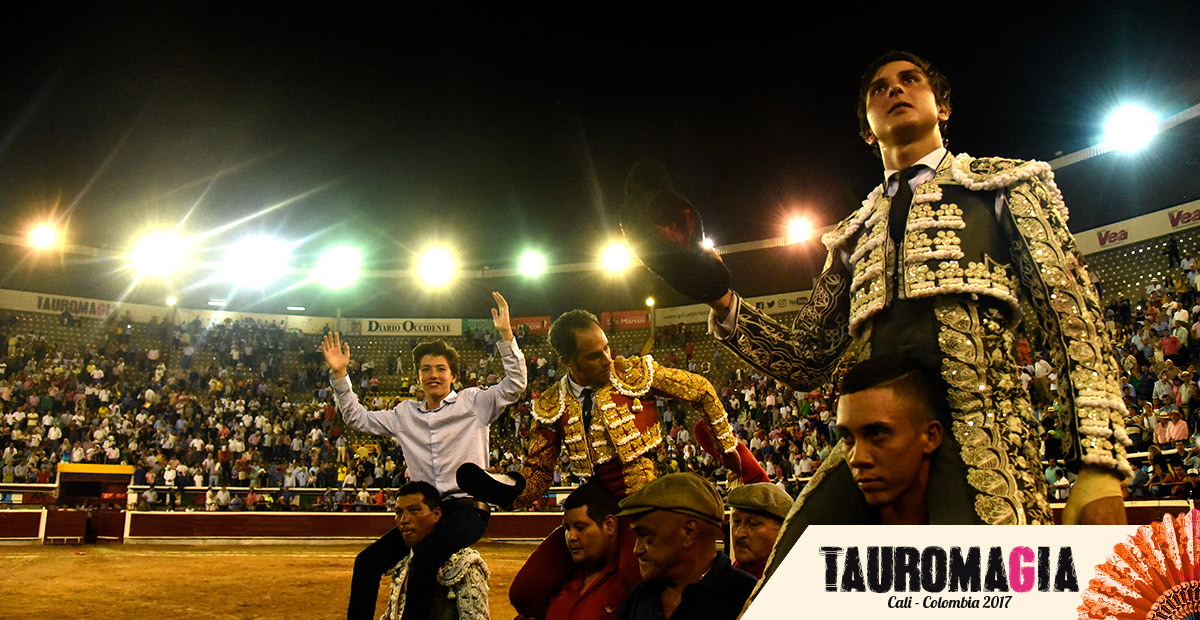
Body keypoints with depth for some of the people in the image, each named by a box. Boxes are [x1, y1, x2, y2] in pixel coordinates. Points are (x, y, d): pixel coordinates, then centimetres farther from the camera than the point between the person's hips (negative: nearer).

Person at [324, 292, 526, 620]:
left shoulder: (473, 402, 6)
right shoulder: (406, 413, 17)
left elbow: (515, 384, -4)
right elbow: (358, 418, 23)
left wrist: (505, 334, -12)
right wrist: (340, 376, 13)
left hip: (467, 509, -5)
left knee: (425, 559, -32)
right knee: (366, 562, -12)